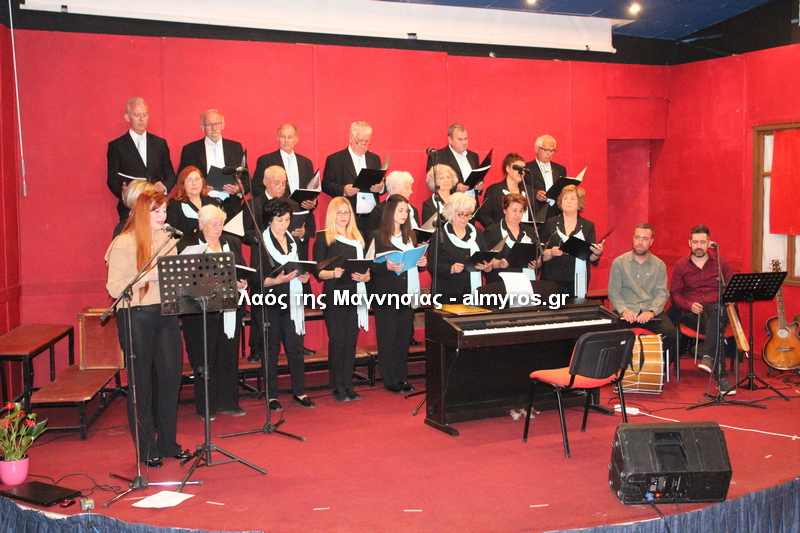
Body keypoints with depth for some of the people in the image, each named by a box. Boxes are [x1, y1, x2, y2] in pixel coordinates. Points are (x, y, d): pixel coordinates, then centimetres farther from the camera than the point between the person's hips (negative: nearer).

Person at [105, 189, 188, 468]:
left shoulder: (168, 240, 11)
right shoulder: (123, 244, -8)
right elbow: (114, 288, -13)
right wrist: (148, 275, -23)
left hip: (166, 313, 6)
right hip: (136, 317, -5)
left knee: (170, 377, 8)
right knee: (141, 382, 4)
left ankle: (168, 442, 23)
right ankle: (146, 449, 16)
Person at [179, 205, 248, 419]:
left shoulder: (233, 244, 14)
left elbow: (243, 271, 13)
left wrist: (243, 284, -7)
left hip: (229, 310, 5)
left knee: (229, 355, 9)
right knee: (204, 359, 2)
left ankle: (228, 402, 20)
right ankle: (205, 407, 12)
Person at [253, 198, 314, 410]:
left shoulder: (293, 241, 13)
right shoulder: (261, 243, -4)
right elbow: (259, 278, -9)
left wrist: (303, 276, 0)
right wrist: (276, 280, -26)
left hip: (292, 301, 5)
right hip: (270, 302, -4)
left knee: (296, 346, 4)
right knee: (271, 349, 2)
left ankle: (299, 391, 15)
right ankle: (271, 396, 11)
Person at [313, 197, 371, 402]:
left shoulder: (358, 238, 16)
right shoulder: (323, 238, 1)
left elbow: (366, 267, 15)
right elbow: (318, 271, -5)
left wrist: (364, 276, -7)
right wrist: (333, 273, -24)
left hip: (355, 295, 4)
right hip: (334, 295, -4)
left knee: (351, 341, 6)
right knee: (337, 340, -3)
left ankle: (348, 384, 13)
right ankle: (337, 387, 5)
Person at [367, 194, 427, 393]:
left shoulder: (410, 235, 15)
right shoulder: (377, 236, -3)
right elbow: (370, 265, -9)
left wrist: (421, 263, -1)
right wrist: (387, 266, -25)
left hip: (407, 294, 5)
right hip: (386, 294, -5)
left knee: (404, 336, 8)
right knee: (387, 337, 0)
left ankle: (402, 377, 18)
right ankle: (389, 379, 9)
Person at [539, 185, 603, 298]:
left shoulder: (588, 226, 10)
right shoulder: (551, 223, 9)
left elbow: (592, 258, 4)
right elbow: (540, 255, 5)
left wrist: (597, 253, -16)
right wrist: (550, 253, -14)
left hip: (578, 281, 1)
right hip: (553, 280, -1)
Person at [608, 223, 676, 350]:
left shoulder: (659, 265, 13)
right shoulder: (619, 262, 9)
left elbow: (662, 293, 3)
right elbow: (613, 293, 3)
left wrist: (651, 311, -17)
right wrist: (623, 310, -17)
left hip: (652, 312, 2)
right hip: (627, 311, -2)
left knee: (669, 332, -28)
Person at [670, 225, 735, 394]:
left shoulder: (721, 262, 15)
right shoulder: (680, 265, 12)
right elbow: (676, 293, 9)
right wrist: (689, 305, -12)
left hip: (717, 308, 1)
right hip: (691, 312, -1)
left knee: (715, 312, -39)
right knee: (715, 327, -35)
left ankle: (707, 357, -47)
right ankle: (721, 377, -40)